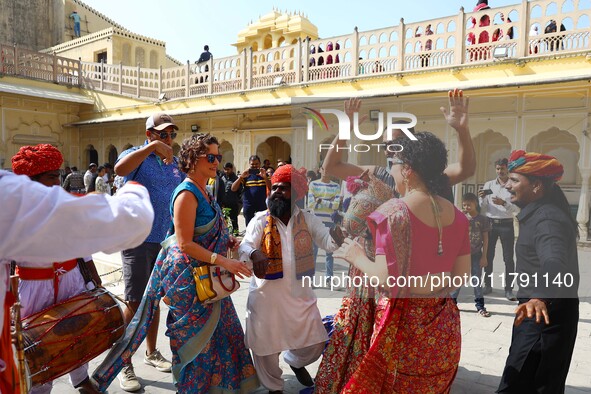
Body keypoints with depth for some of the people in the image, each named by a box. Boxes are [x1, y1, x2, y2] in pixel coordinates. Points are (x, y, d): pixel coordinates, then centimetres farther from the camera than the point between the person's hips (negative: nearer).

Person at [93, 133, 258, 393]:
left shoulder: (204, 192, 8)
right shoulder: (187, 194, -20)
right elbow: (185, 244, -24)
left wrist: (228, 241, 2)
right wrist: (224, 262, -25)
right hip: (188, 276, -9)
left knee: (215, 330, 20)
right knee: (194, 336, 7)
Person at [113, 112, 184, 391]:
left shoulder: (175, 162, 10)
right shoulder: (136, 155, -6)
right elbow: (119, 169, -30)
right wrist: (153, 147, -31)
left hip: (165, 239, 6)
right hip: (138, 239, -5)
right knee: (135, 303, 0)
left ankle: (152, 352, 33)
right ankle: (125, 365, 15)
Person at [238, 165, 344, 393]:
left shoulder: (308, 219, 0)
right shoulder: (260, 221, -6)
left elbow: (329, 243, -8)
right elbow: (244, 248, -18)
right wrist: (254, 253, -42)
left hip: (300, 293, 2)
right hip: (266, 294, -2)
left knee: (315, 343, 13)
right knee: (266, 345, 11)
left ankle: (295, 361, 48)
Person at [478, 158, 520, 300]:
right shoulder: (488, 185, 6)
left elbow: (517, 208, -7)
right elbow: (482, 208, 4)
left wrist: (503, 203, -22)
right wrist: (481, 198, -16)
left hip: (506, 225, -2)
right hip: (490, 223, 2)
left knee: (508, 258, 1)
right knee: (488, 256, 7)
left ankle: (508, 289, 7)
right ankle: (487, 285, 18)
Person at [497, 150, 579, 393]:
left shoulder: (547, 219, -24)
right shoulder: (539, 212, 10)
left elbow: (554, 262, -44)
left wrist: (540, 298, -60)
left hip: (545, 315, -11)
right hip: (544, 313, 11)